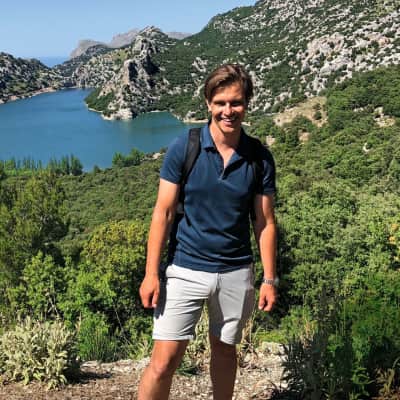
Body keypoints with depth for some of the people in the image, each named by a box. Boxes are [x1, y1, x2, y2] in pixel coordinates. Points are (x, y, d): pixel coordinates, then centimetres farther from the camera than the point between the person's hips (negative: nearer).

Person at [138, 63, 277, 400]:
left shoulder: (259, 158, -2)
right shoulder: (183, 148, -8)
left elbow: (265, 223, 3)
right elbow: (163, 213, -6)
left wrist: (270, 279, 1)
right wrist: (151, 273, -9)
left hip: (236, 273, 2)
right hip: (185, 270, -2)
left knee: (224, 350, 19)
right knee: (164, 361, -5)